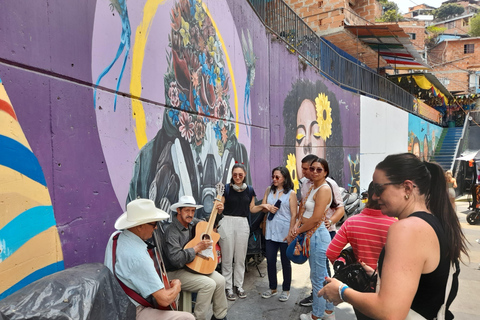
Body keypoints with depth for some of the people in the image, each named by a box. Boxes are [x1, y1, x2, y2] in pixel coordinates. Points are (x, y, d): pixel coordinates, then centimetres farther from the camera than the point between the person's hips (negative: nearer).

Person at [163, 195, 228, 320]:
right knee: (209, 284, -23)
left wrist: (218, 212, 3)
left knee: (220, 280, -7)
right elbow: (176, 259, -32)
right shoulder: (172, 232, -22)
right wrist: (198, 248, -28)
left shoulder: (192, 222, 0)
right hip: (176, 272, -7)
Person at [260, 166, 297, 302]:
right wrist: (268, 208, -11)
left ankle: (286, 290, 26)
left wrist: (290, 234, -13)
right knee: (270, 261, 10)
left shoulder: (291, 193, -6)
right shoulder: (269, 190, 8)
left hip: (284, 233, -4)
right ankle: (272, 288, 28)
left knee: (285, 262, 9)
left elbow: (293, 215, -8)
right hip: (271, 231, 4)